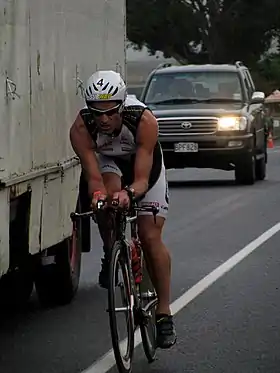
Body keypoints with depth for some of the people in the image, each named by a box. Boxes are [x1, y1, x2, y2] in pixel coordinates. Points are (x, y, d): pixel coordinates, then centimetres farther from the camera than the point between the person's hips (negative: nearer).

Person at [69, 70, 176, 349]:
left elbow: (141, 179, -39)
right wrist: (97, 193, -59)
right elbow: (93, 177, -37)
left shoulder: (144, 120, -37)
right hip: (106, 161, 1)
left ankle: (164, 312, -2)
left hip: (144, 161, -1)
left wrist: (129, 193, -61)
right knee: (109, 189, -35)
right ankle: (110, 257, -12)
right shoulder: (81, 128, -33)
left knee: (150, 236, -11)